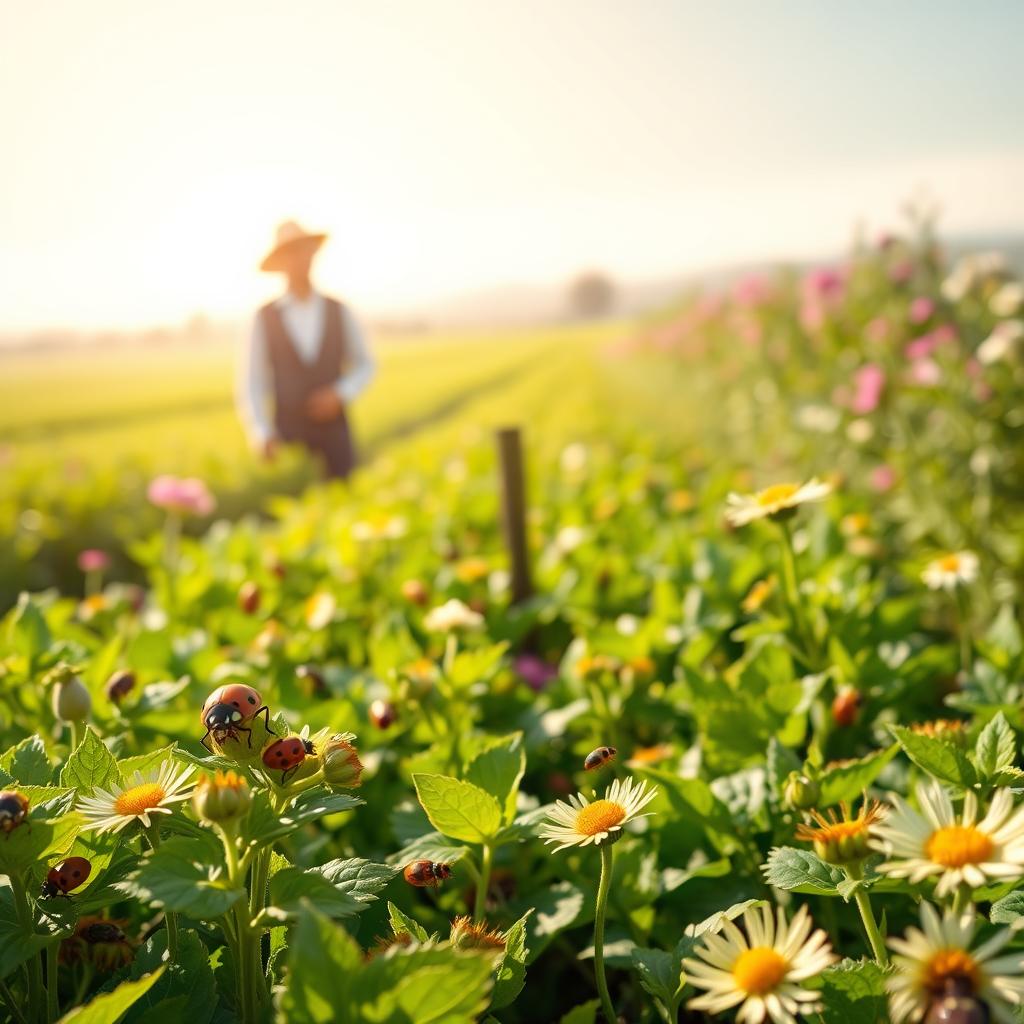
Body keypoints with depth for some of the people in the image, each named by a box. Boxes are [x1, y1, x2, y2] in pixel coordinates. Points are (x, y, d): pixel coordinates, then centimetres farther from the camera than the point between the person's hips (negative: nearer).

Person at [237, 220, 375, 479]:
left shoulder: (339, 312, 4)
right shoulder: (264, 318, -1)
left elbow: (365, 365, 11)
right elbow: (251, 383, -2)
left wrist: (340, 395, -9)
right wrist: (261, 435, -14)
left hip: (336, 437, 2)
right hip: (288, 438, -1)